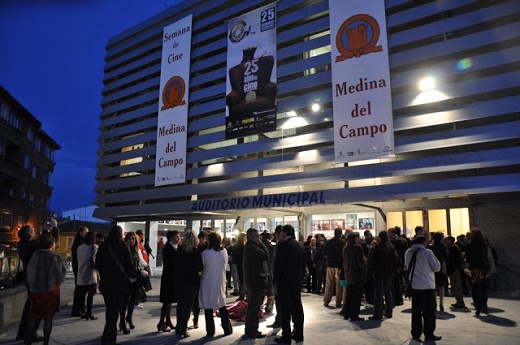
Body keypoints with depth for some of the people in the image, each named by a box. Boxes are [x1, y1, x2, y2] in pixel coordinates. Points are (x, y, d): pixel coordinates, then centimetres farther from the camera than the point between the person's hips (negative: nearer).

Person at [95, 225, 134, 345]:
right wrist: (131, 276, 12)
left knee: (109, 308, 18)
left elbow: (97, 265, 5)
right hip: (120, 282, -3)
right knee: (115, 309, 0)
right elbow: (130, 265, -5)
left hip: (105, 282, 3)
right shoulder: (124, 246, -8)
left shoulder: (103, 246, -1)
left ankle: (112, 333, 30)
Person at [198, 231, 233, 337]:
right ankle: (227, 329, 21)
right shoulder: (224, 252, -7)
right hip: (220, 283, 4)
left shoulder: (205, 253, -17)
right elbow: (225, 265, 5)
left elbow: (201, 266, -6)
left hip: (208, 283, -3)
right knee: (222, 306, 16)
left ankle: (210, 331, 13)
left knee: (208, 307, 8)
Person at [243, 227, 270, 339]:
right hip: (256, 281, -11)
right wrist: (261, 244, -13)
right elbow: (266, 256, -25)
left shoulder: (250, 247, 16)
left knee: (252, 307, 18)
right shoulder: (251, 247, -18)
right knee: (255, 307, -3)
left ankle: (249, 329, 28)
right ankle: (253, 331, 4)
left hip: (252, 281, 11)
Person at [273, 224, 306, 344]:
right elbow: (303, 264, 10)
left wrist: (275, 281, -4)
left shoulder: (283, 246, -15)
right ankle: (299, 334, 21)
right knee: (297, 308, 13)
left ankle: (286, 336, 5)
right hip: (298, 282, 7)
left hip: (285, 282, -7)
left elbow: (278, 265, -14)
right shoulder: (300, 245, 5)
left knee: (285, 311, 0)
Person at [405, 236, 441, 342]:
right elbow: (436, 267, -7)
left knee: (416, 310, 12)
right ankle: (429, 334, 13)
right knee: (429, 311, 7)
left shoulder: (408, 253, 2)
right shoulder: (427, 252, -12)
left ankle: (416, 334, 18)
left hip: (414, 285, 5)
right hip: (427, 285, -4)